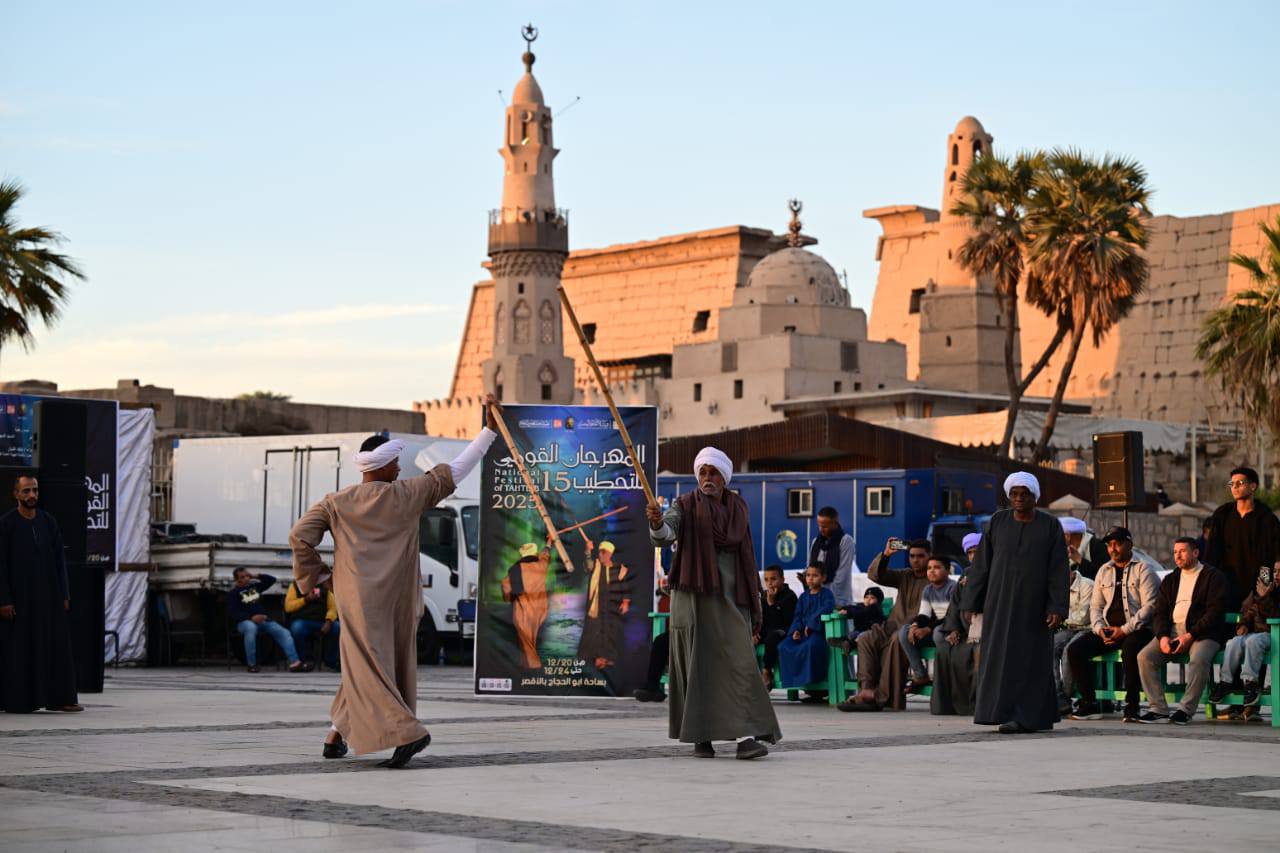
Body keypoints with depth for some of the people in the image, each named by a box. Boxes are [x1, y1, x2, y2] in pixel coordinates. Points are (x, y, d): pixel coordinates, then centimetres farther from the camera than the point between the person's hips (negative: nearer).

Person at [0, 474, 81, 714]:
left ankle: (59, 698, 1)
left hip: (48, 596, 4)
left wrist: (65, 595, 2)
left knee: (56, 646, 0)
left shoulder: (48, 521, 7)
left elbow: (60, 560, 8)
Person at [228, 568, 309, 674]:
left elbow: (272, 580, 27)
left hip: (263, 620, 5)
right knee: (251, 628, -42)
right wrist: (251, 617, -21)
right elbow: (233, 612, -7)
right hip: (245, 621, -5)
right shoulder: (233, 593, 6)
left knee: (284, 632, -18)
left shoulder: (255, 586, 22)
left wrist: (256, 576, 15)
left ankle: (294, 662, -31)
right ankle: (251, 665, -39)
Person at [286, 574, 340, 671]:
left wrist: (328, 621, -13)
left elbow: (333, 607, 7)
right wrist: (306, 599, -10)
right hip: (302, 620, -2)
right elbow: (288, 607, 1)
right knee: (297, 628, -37)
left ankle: (330, 662, -12)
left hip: (322, 621, 2)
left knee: (337, 628, -27)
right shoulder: (296, 585, 11)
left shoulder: (324, 587, 17)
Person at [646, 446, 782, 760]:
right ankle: (700, 737, 11)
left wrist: (755, 605, 11)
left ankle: (746, 737, -18)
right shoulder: (685, 506, -1)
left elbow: (746, 559, 14)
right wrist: (656, 522, -45)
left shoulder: (738, 509, 11)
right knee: (699, 664, 0)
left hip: (730, 597, 3)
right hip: (695, 595, -2)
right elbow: (664, 535, -21)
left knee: (738, 663, -10)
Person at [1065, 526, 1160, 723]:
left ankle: (1131, 705, -27)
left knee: (1130, 649, -39)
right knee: (1075, 649, -15)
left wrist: (1124, 630, -17)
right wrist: (1099, 628, -2)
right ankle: (1089, 704, -9)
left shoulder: (1143, 570, 0)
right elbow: (1095, 605, 19)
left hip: (1137, 630, -6)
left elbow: (1150, 606, -10)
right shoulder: (1104, 571, 19)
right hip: (1107, 629, 6)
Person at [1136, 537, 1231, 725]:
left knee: (1199, 660, -36)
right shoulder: (1170, 580, 22)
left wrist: (1190, 635, -17)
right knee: (1145, 657, -19)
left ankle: (1185, 710, -29)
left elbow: (1215, 612, -8)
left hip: (1201, 633, -5)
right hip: (1171, 631, 5)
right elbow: (1159, 613, 14)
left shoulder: (1214, 577, 3)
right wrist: (1163, 637, -7)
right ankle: (1158, 709, -20)